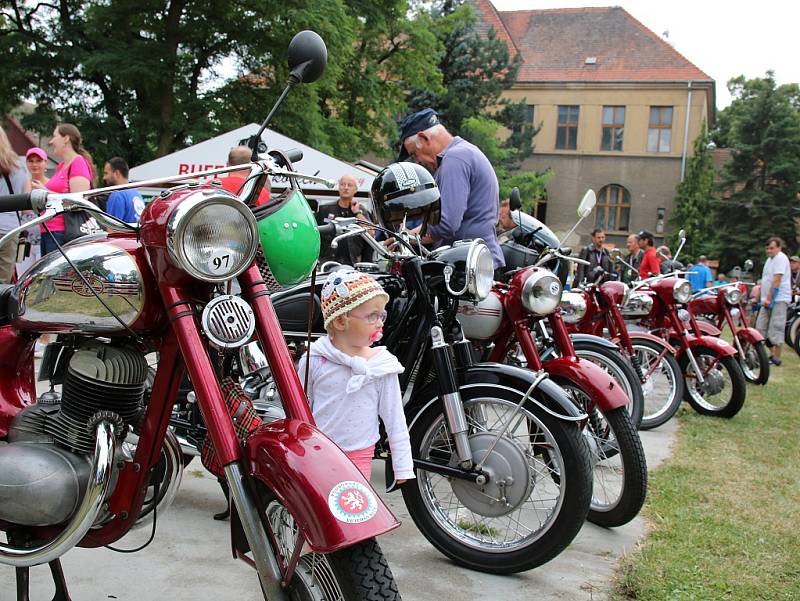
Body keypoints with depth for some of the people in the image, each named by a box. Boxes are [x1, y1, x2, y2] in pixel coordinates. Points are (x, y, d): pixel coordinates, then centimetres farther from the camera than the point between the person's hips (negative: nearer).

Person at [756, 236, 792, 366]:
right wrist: (764, 299, 19)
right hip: (768, 300, 10)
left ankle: (776, 359, -4)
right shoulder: (770, 259, 19)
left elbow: (776, 280, -18)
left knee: (775, 329, -8)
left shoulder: (780, 258, -12)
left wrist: (769, 299, -20)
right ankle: (773, 354, 17)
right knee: (761, 328, 9)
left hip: (778, 299, -10)